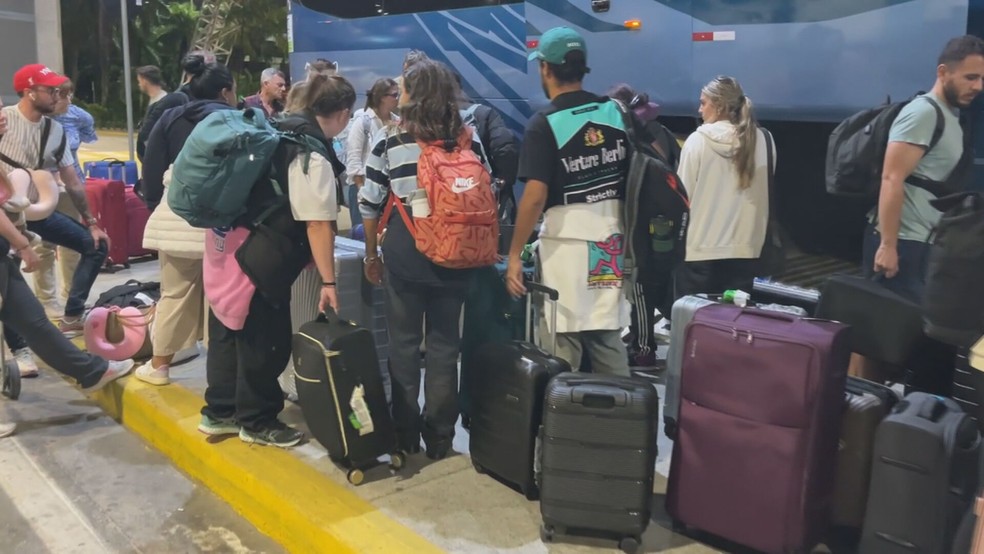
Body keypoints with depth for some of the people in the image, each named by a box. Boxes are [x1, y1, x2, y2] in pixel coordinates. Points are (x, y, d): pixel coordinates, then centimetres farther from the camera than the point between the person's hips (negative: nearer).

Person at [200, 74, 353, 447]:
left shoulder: (281, 130, 11)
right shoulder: (313, 154, -16)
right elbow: (318, 223, -20)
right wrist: (328, 281, -17)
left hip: (228, 242, 10)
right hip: (257, 255, -10)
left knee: (229, 330, 18)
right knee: (265, 340, 4)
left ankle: (219, 411, 32)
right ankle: (257, 422, 20)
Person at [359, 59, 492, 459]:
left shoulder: (392, 139, -3)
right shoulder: (468, 138, 2)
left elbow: (370, 204, -1)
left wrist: (371, 254, 12)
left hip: (404, 252, -2)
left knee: (404, 342, 10)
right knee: (444, 344, 9)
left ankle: (406, 435, 18)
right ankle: (439, 437, 16)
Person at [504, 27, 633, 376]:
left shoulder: (544, 123, -10)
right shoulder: (615, 112, 6)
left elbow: (535, 197, -17)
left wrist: (514, 255, -10)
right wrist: (630, 235, 20)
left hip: (566, 239, -6)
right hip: (611, 237, 6)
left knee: (563, 347, 1)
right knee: (609, 341, 14)